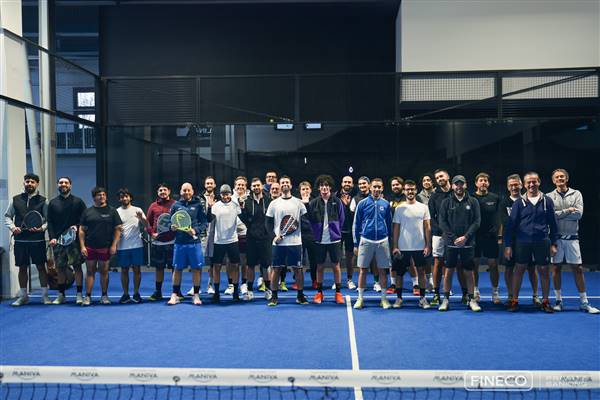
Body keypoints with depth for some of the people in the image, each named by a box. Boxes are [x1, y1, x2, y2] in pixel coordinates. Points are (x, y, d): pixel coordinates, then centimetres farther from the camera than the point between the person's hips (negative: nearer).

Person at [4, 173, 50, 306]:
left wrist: (42, 228, -17)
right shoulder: (15, 200, 8)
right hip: (20, 240, 2)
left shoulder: (42, 200, 2)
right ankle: (23, 296, 20)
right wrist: (12, 227, -4)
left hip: (38, 240, -2)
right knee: (22, 268, 9)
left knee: (41, 267, 3)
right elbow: (7, 216, 13)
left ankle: (45, 295, 11)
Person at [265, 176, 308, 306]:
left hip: (295, 242, 0)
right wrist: (274, 235, -6)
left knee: (298, 269, 2)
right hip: (279, 242, 0)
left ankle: (300, 296, 14)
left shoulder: (298, 202, 5)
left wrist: (298, 225, -11)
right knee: (276, 269, 3)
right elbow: (268, 222, 6)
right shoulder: (274, 203, 6)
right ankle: (274, 297, 12)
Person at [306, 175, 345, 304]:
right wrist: (317, 232, 4)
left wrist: (336, 232, 5)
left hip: (334, 239, -1)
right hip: (320, 240, 1)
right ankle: (319, 293, 19)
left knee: (336, 266, 5)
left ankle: (338, 293, 15)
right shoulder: (313, 203, -1)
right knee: (320, 266, 8)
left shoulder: (337, 202, -1)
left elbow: (341, 219, 6)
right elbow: (310, 220, 7)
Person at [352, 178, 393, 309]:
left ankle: (384, 298, 16)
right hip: (366, 240, -1)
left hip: (383, 241, 1)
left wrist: (390, 242, 11)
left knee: (382, 270, 6)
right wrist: (356, 244, 0)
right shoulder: (362, 203, 1)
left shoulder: (386, 204, 6)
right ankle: (360, 298, 10)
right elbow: (356, 224, 3)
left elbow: (389, 224, 12)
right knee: (363, 269, 2)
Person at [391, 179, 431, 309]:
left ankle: (422, 298, 15)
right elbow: (396, 229, 2)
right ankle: (399, 298, 14)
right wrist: (395, 246, -4)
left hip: (420, 246, 1)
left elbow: (427, 227, 3)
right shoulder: (399, 208, 1)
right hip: (403, 247, 0)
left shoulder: (423, 207, 3)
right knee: (399, 273, 4)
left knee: (421, 271, 5)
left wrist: (428, 245, -3)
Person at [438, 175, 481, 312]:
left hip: (468, 243, 0)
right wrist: (453, 237, -10)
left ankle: (471, 299, 14)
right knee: (449, 271, 3)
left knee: (468, 271, 5)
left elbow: (477, 221, 0)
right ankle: (446, 299, 11)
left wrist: (466, 237, -11)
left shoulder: (473, 202, 6)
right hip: (451, 243, 0)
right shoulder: (446, 202, 5)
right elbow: (442, 222, 0)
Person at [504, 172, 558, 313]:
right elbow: (510, 224, 1)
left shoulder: (547, 201, 3)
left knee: (544, 271, 6)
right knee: (519, 270, 4)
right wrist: (508, 245, -3)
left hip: (542, 242, 0)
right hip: (522, 242, 0)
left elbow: (553, 223, 6)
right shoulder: (519, 202, 1)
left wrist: (553, 244, 2)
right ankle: (514, 301, 12)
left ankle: (545, 301, 18)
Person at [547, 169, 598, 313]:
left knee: (578, 269, 2)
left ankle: (584, 302, 10)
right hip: (556, 237, 0)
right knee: (556, 268, 4)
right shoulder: (549, 197, 4)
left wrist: (558, 214, -10)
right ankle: (558, 300, 15)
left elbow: (579, 214, -9)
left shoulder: (576, 194, 5)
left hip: (572, 237, 0)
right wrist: (567, 211, -11)